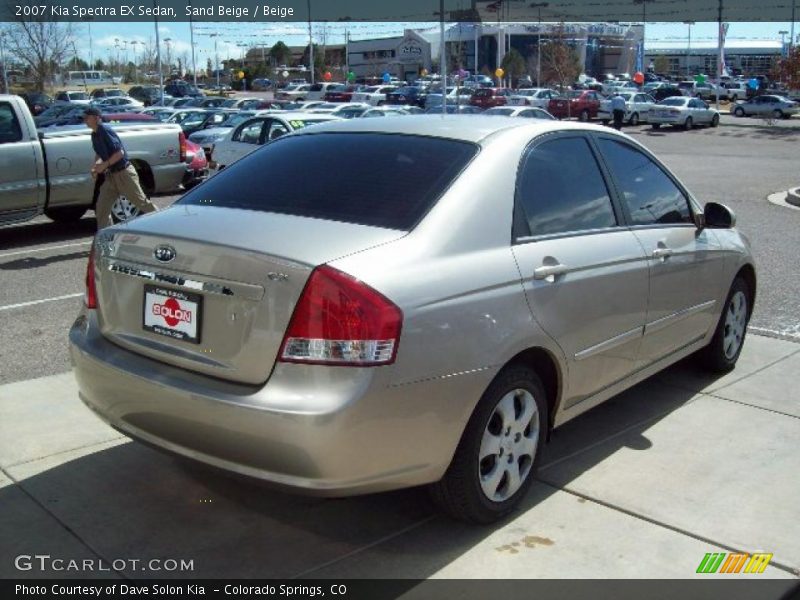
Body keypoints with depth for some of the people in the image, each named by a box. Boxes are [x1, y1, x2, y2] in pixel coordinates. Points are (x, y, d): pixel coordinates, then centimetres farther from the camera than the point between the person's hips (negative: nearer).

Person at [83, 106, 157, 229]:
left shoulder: (105, 131, -17)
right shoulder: (94, 135, 9)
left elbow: (120, 152, -23)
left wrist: (104, 165, -20)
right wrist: (96, 165, 5)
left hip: (124, 173, -9)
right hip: (111, 175, 9)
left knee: (141, 202, 1)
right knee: (101, 208, 4)